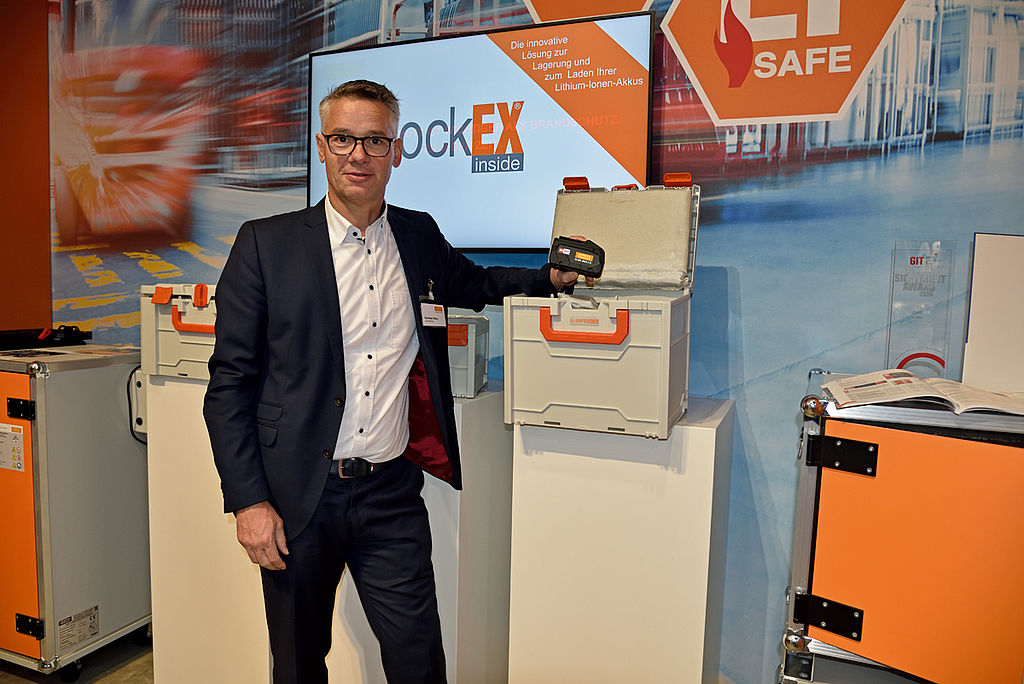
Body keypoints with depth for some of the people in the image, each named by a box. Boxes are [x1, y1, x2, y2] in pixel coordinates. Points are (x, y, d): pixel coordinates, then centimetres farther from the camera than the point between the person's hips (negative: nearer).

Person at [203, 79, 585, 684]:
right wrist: (249, 500, -10)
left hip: (391, 496, 2)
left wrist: (551, 277, 8)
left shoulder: (421, 236, 7)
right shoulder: (266, 243, -3)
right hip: (297, 496, -1)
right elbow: (230, 383, -4)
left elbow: (474, 283, 27)